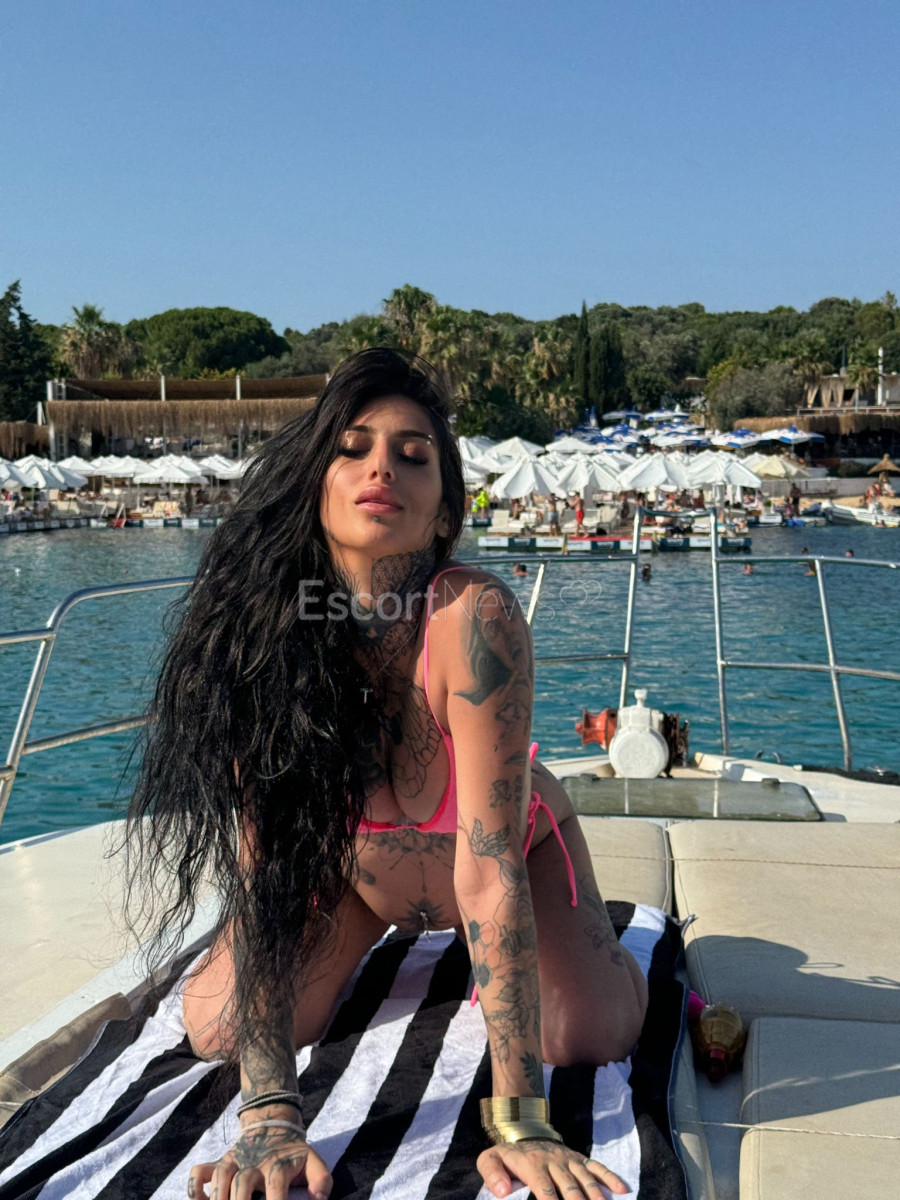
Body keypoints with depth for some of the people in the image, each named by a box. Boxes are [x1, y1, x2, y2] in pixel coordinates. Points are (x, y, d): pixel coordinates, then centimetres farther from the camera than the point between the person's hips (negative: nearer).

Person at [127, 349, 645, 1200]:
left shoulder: (474, 616, -38)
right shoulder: (259, 628, -29)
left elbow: (487, 869, -39)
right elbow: (260, 861, -31)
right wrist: (270, 1111, -35)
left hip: (518, 846, -2)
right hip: (352, 864, 2)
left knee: (590, 1037, -20)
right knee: (216, 1028, -9)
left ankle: (584, 934, 17)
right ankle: (374, 933, 23)